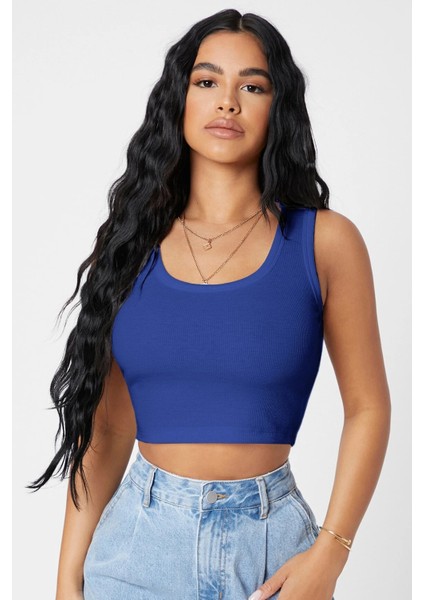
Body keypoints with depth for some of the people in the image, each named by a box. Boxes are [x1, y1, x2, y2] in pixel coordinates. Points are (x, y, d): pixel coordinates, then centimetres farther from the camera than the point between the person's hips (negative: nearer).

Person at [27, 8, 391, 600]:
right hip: (139, 536, 2)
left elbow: (367, 408, 0)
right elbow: (106, 425, 3)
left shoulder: (324, 241, -3)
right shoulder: (133, 241, 2)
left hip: (268, 540, -1)